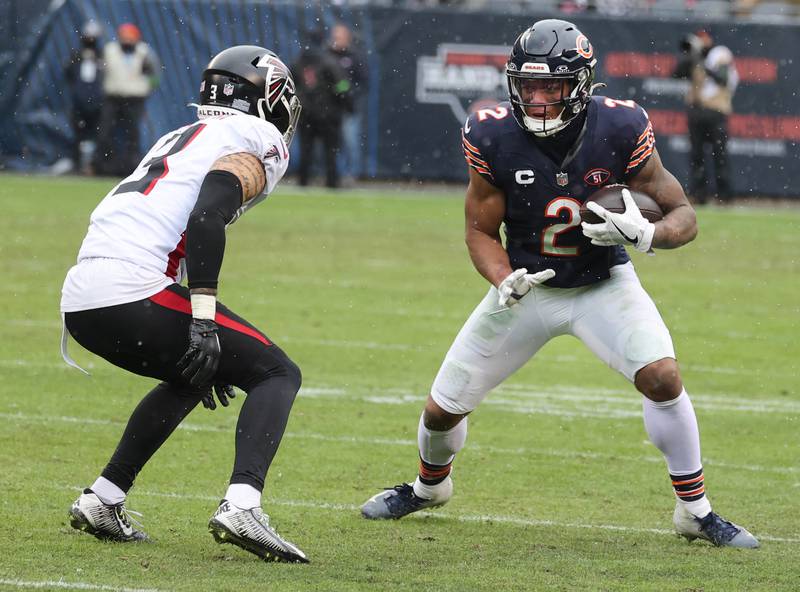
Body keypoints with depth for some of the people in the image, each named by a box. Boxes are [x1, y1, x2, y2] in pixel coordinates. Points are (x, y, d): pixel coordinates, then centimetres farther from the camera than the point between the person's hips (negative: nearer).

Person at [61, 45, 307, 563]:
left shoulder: (182, 138, 30)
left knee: (190, 379, 32)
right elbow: (207, 218, -14)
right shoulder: (258, 142, 4)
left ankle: (101, 501, 25)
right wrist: (204, 320, -19)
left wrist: (208, 354, 37)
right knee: (278, 375, 3)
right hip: (133, 293, -8)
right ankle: (241, 506, -17)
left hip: (80, 302, 8)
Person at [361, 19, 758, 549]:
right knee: (443, 407, 5)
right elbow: (481, 230, -7)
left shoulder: (620, 131, -23)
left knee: (662, 376, -26)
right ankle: (429, 485, 41)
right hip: (528, 284, 1)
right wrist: (504, 282, -27)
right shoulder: (494, 138, -21)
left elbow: (684, 215, -14)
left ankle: (697, 510, -7)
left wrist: (646, 235, -36)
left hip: (602, 283, -1)